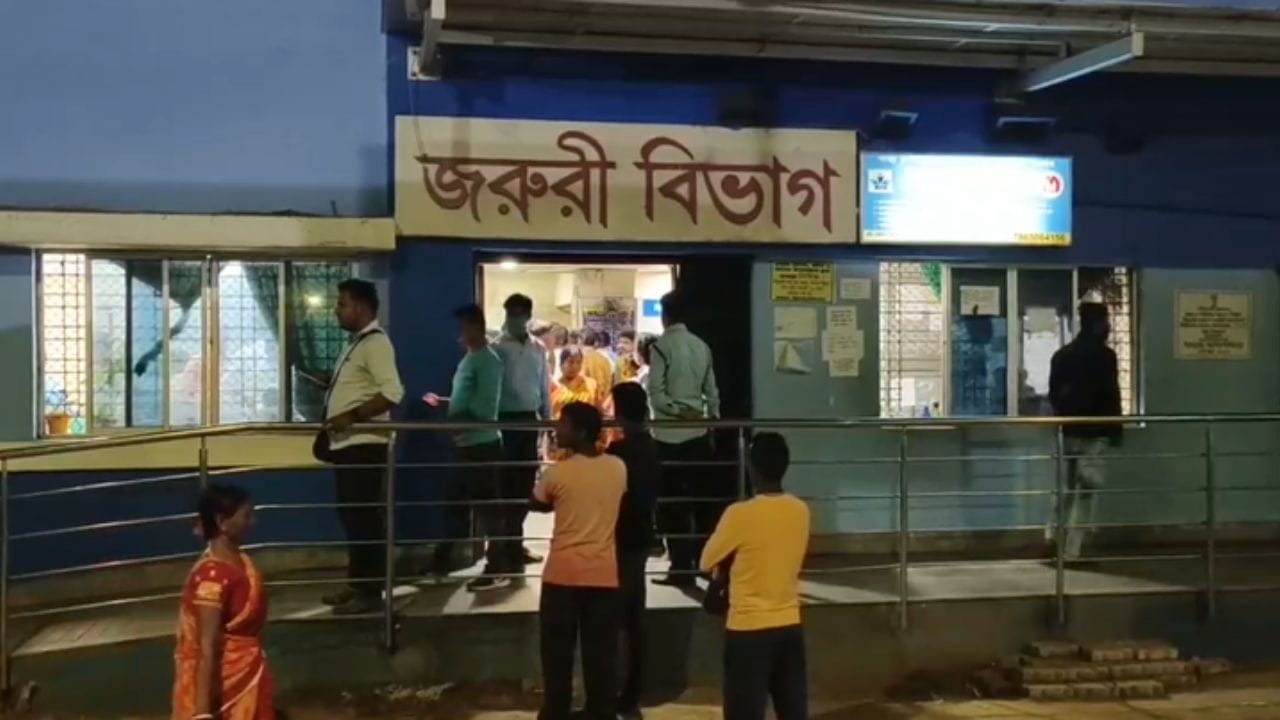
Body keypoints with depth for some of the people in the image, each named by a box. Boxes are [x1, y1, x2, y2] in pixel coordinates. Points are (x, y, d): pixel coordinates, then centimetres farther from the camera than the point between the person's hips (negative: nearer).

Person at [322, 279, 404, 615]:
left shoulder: (375, 342, -14)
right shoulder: (356, 343, 17)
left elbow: (392, 392, -25)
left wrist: (353, 415, -26)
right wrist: (329, 386, 12)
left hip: (364, 445, -10)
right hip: (348, 443, 10)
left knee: (364, 516, -5)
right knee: (351, 514, 15)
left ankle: (370, 591, 2)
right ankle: (357, 584, 24)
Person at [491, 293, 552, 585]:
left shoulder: (538, 348, 10)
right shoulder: (498, 347, -4)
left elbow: (544, 387, 13)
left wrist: (548, 419, 9)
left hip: (529, 419, 5)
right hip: (506, 419, -5)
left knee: (525, 482, 9)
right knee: (507, 483, -3)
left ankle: (513, 543, 21)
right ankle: (508, 546, 2)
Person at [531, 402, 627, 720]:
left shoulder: (558, 472, -10)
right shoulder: (618, 468, 0)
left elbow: (536, 504, 9)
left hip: (563, 574, -3)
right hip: (604, 574, 3)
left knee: (557, 651, 10)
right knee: (601, 653, 8)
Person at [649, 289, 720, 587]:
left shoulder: (661, 346, -9)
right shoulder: (702, 346, 7)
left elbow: (656, 393, -15)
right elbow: (712, 392, 9)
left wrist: (680, 412, -9)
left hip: (670, 434, -5)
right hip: (699, 432, 5)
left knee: (672, 503, 2)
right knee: (702, 500, 11)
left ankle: (682, 568, 3)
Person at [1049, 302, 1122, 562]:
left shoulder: (1061, 354, 11)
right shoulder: (1104, 355, -9)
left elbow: (1053, 393, 13)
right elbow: (1111, 395, -11)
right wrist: (1116, 429, -4)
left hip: (1067, 430, 6)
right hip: (1093, 431, -6)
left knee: (1066, 488, 16)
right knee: (1085, 492, -4)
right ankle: (1071, 549, -6)